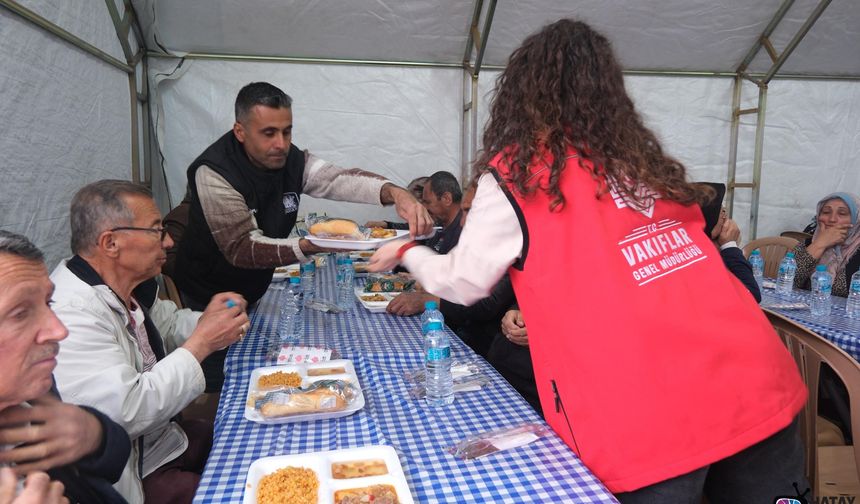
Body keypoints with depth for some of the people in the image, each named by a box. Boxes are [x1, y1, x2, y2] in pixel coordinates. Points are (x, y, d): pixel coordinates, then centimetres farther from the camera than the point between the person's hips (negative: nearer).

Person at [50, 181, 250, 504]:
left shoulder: (127, 283, -2)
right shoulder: (70, 314, -28)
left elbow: (164, 323, 16)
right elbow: (127, 413, -31)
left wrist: (205, 321, -6)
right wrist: (201, 343, -23)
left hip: (156, 438, 8)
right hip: (126, 477, -8)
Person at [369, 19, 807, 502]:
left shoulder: (515, 173, -3)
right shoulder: (646, 160, 14)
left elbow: (462, 282, 8)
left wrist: (407, 251, 27)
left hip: (651, 422, -6)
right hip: (757, 386, 6)